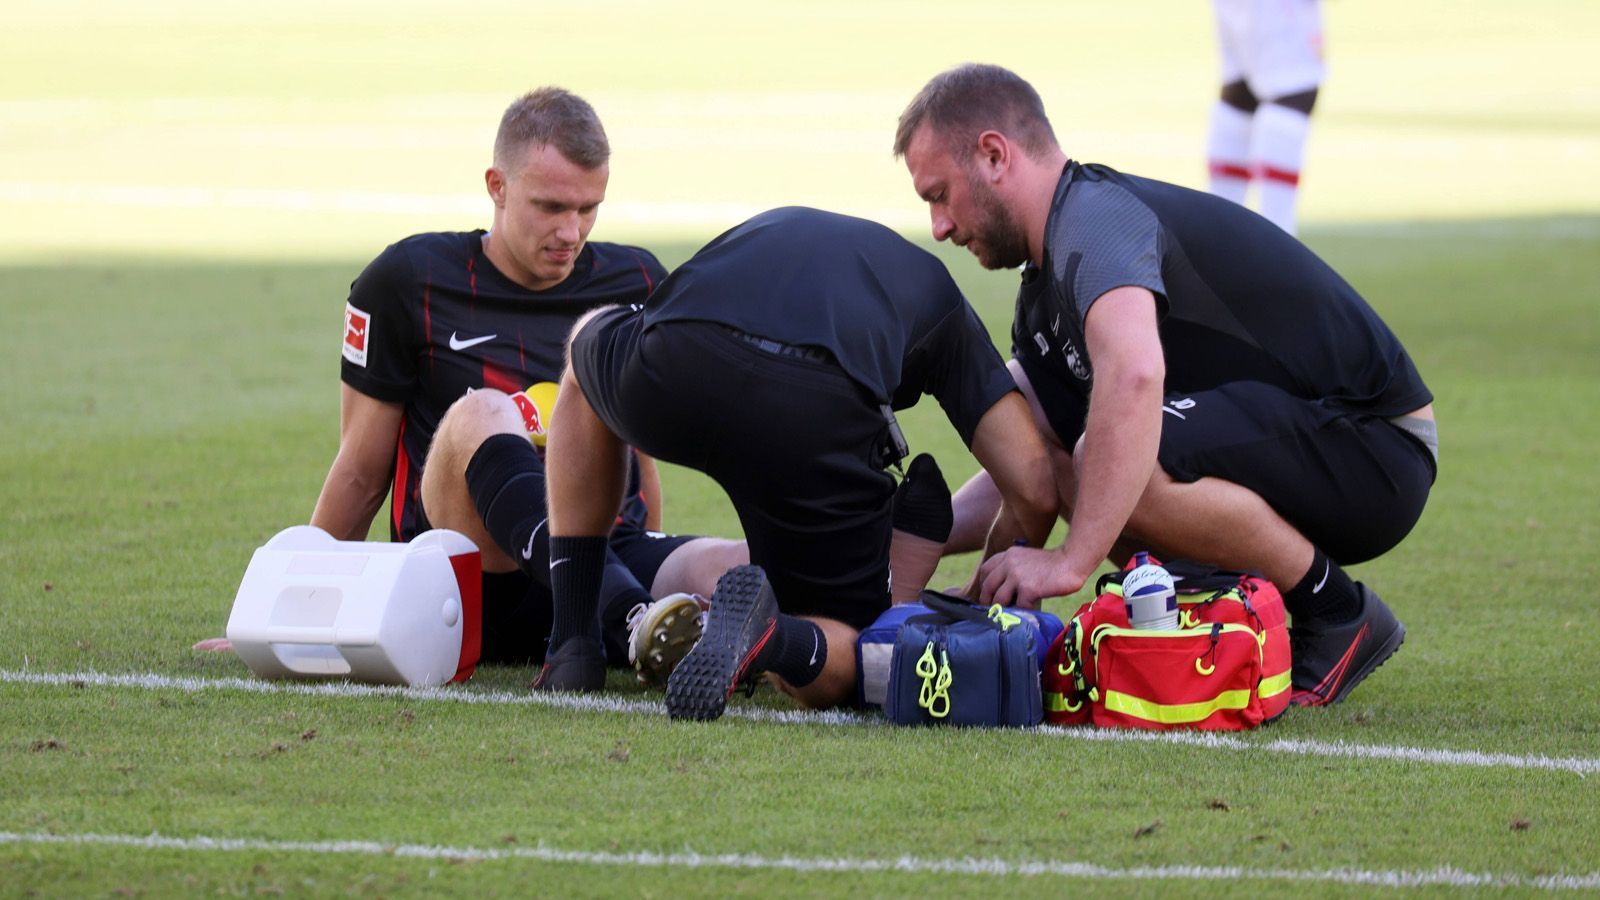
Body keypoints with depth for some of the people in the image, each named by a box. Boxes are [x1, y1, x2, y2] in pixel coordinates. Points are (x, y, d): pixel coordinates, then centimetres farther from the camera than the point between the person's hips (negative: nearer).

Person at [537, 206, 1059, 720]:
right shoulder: (937, 294, 33)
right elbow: (1034, 490, 24)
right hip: (816, 419, -2)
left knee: (590, 346, 41)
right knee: (833, 673, 20)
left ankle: (571, 643, 30)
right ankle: (770, 633, -20)